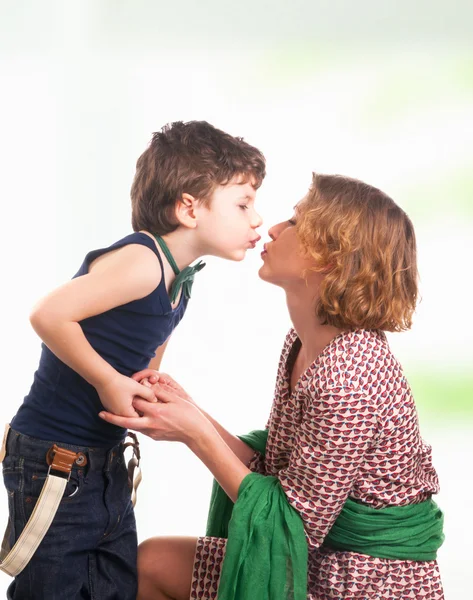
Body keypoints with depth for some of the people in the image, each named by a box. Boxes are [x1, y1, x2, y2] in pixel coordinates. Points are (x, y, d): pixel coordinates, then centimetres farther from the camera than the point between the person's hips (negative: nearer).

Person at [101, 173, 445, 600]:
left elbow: (296, 525, -22)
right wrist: (189, 413, -9)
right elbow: (273, 470, 3)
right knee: (153, 562, 8)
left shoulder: (348, 380, -28)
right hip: (320, 560, 8)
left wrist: (197, 434, -20)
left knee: (158, 565, -1)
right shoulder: (304, 342, 2)